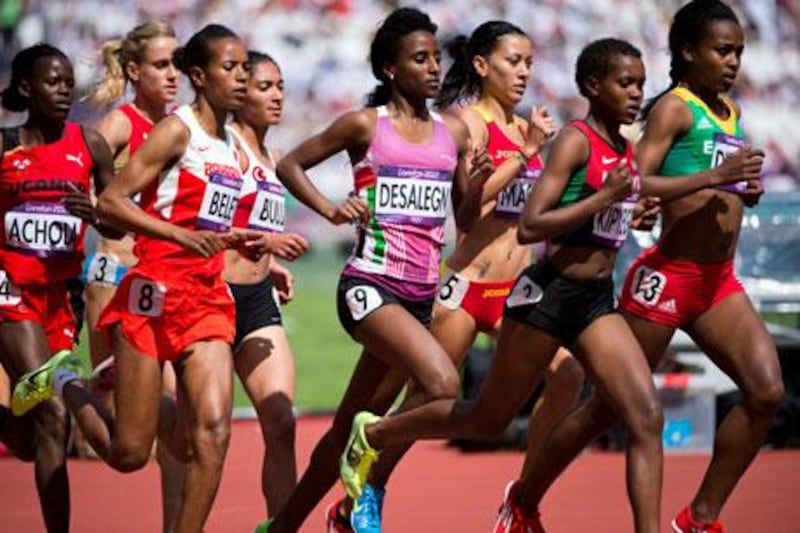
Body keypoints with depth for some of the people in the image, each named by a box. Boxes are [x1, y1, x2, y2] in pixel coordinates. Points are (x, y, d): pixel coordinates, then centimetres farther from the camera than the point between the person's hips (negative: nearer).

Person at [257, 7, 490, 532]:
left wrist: (476, 187, -5)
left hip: (421, 294, 5)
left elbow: (465, 221, 15)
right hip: (370, 285, -5)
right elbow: (290, 165, 7)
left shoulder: (454, 132, 11)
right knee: (443, 383, -29)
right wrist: (331, 209, -8)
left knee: (350, 428, 11)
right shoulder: (365, 125, -2)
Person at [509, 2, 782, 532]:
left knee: (767, 391, -9)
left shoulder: (731, 112, 14)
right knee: (612, 406, 2)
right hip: (667, 276, -7)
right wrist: (715, 175, -28)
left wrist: (747, 190, 4)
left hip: (720, 283, 7)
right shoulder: (674, 108, -10)